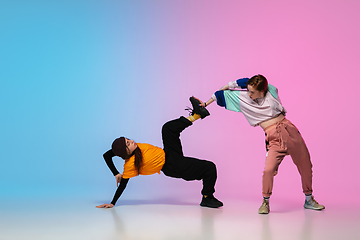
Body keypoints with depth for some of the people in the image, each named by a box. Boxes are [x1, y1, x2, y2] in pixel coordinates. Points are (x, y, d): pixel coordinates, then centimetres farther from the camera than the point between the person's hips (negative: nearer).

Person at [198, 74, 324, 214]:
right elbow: (224, 93, 12)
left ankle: (309, 200, 31)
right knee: (268, 169, -23)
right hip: (274, 138, -2)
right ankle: (265, 202, 1)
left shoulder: (271, 91, 0)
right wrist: (206, 103, 18)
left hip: (290, 130, 2)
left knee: (305, 166, 10)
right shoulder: (242, 98, 0)